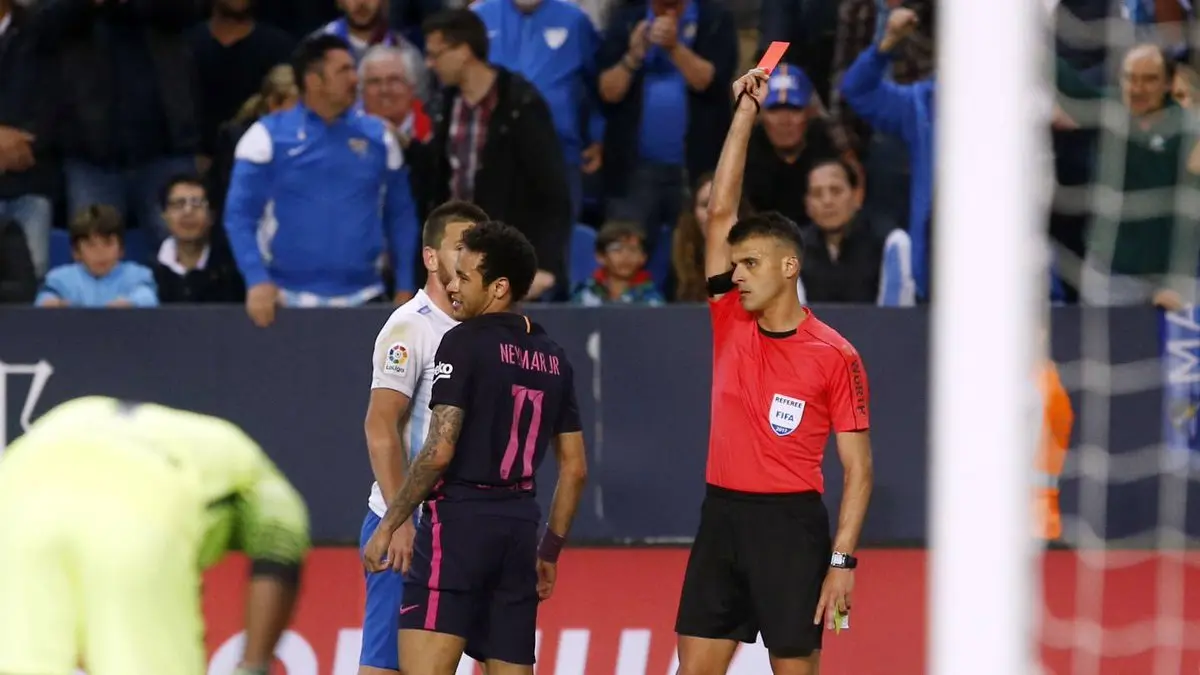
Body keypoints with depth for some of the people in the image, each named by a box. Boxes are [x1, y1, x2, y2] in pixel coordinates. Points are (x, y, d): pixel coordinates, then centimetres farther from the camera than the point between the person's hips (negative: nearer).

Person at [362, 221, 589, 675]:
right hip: (519, 527, 7)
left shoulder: (465, 342, -7)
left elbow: (439, 450, -15)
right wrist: (550, 550, 24)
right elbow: (575, 468, 16)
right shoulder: (552, 357, 14)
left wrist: (389, 525, -8)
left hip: (460, 518, -7)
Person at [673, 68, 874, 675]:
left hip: (790, 523, -5)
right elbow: (720, 212, 4)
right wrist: (745, 114, 1)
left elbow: (858, 468, -5)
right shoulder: (730, 322, 7)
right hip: (722, 515, 5)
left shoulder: (835, 356, -5)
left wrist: (842, 559, -13)